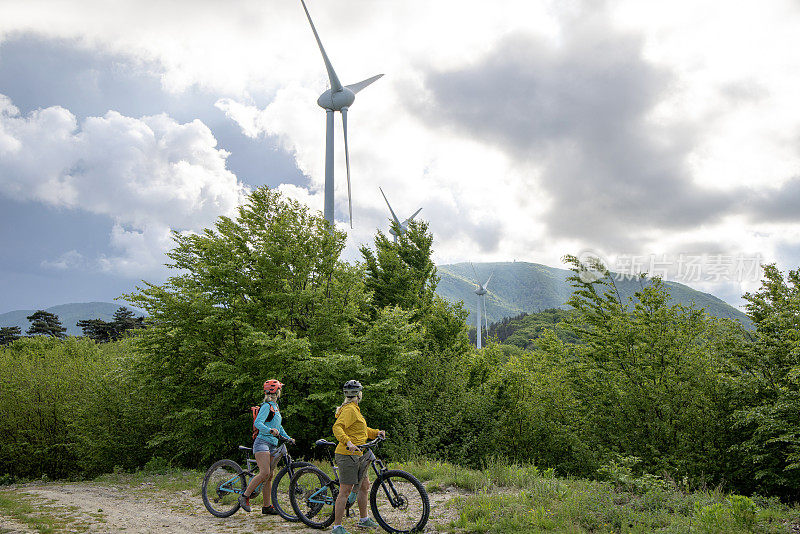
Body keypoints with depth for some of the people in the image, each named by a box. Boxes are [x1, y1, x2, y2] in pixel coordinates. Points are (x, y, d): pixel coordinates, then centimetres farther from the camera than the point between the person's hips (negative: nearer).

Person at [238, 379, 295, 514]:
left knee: (269, 476, 6)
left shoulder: (275, 407, 21)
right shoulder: (267, 406, -8)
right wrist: (270, 430, -36)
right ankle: (244, 496, -8)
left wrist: (288, 437, 16)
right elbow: (258, 423, -21)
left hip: (272, 445, 9)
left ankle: (267, 506, 9)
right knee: (265, 473, -20)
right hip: (262, 443, -9)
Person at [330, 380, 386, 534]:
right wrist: (347, 442, -42)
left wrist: (376, 432, 14)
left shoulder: (354, 409, 19)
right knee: (345, 491, -8)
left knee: (364, 486, 19)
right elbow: (337, 428, -28)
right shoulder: (349, 410, -15)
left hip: (357, 456, 11)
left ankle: (364, 520, 32)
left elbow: (362, 430, 28)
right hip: (348, 456, -11)